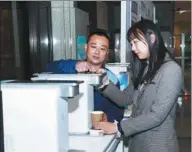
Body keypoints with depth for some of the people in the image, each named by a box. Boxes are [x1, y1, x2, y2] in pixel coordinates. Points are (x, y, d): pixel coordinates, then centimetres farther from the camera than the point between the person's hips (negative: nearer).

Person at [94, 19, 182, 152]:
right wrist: (105, 82, -9)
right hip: (137, 141, 7)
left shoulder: (171, 69, -16)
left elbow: (157, 115, -22)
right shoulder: (144, 68, 9)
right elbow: (125, 99, 7)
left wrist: (117, 128, -20)